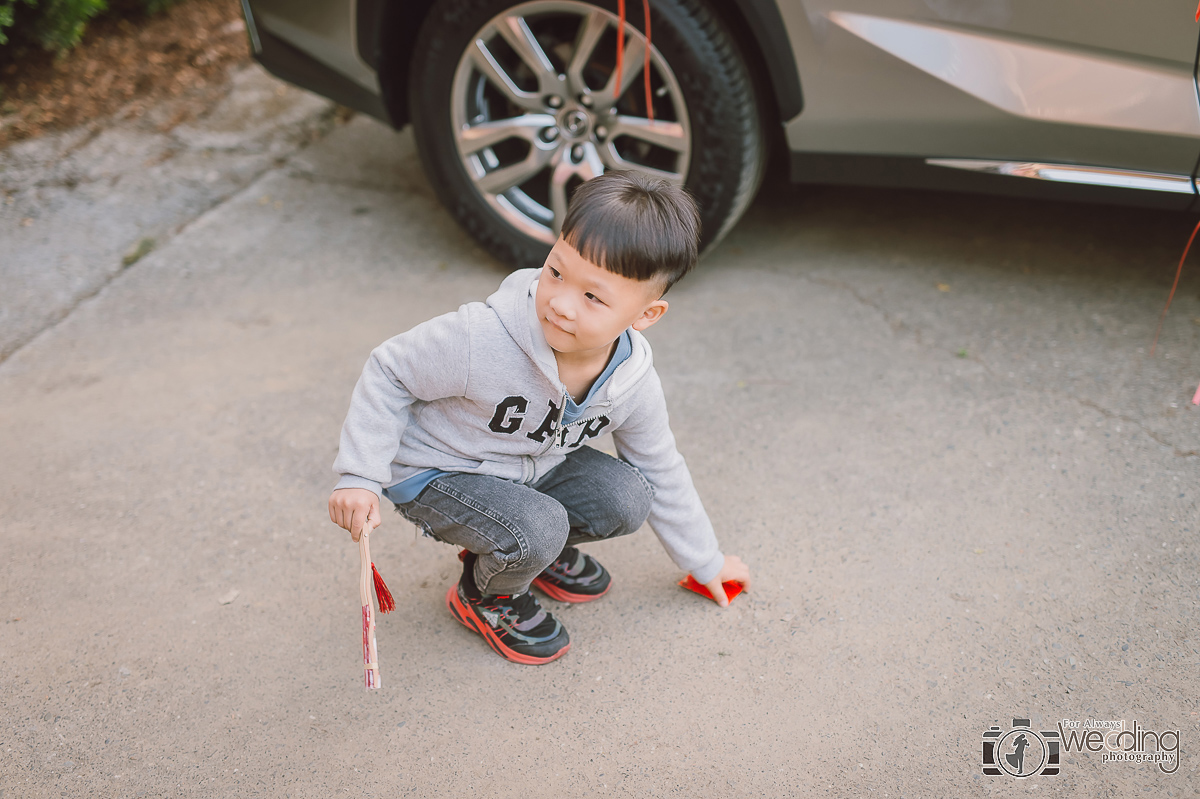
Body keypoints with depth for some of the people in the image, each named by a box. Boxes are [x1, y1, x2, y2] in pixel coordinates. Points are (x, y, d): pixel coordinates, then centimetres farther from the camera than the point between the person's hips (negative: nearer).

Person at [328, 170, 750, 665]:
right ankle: (486, 593, 5)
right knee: (536, 530, -30)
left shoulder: (634, 384, -17)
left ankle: (536, 550, 14)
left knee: (627, 499, -15)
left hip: (534, 465, 5)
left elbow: (661, 471, 1)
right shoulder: (481, 341, -35)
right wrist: (359, 476, -22)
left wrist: (704, 561, 10)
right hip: (437, 472, -5)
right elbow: (388, 373, -19)